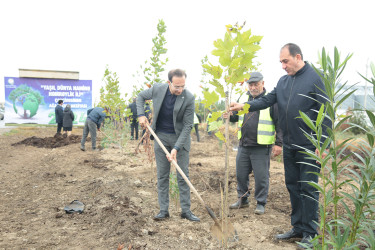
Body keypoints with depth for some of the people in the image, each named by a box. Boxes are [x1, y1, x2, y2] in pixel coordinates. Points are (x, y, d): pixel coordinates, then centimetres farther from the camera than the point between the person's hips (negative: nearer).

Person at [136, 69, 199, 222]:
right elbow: (141, 97, 11)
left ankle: (186, 210, 15)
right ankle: (163, 210, 16)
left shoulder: (189, 98, -18)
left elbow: (187, 125, -16)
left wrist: (176, 148, -21)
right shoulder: (157, 89, -11)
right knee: (162, 176, 6)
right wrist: (141, 115, -5)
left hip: (180, 138, -2)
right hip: (161, 136, 2)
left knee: (183, 176, 3)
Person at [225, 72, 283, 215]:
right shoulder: (244, 98, 10)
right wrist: (230, 116, -3)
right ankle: (243, 199, 31)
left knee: (261, 176, 3)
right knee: (241, 174, 13)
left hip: (261, 147, -5)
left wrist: (279, 143, -10)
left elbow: (280, 123, -7)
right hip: (243, 145, 6)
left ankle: (261, 203, 20)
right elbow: (237, 116, 21)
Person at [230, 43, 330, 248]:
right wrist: (244, 106, -12)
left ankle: (309, 233, 17)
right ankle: (298, 228, 29)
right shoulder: (283, 81, 11)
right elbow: (267, 100, 4)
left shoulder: (315, 79, -9)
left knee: (308, 189, 2)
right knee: (292, 187, 14)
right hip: (289, 146, 7)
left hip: (309, 146, -7)